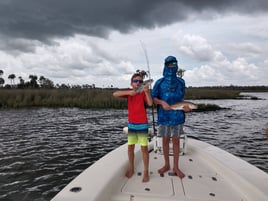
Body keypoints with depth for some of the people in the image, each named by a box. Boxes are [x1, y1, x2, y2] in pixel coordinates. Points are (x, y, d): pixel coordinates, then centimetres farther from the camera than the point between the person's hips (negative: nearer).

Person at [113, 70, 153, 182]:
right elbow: (115, 94, -16)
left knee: (144, 148, 0)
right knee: (130, 147, 11)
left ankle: (146, 172, 13)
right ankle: (131, 169, 29)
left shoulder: (144, 93, -6)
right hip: (131, 124, 3)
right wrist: (129, 92, -27)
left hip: (142, 125, -3)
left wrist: (147, 91, -36)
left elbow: (150, 103, -24)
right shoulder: (129, 93, -1)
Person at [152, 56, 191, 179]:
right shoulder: (159, 82, 1)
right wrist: (162, 102, -18)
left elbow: (181, 98, 13)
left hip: (177, 115, 1)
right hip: (164, 116, -1)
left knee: (176, 141, 7)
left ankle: (176, 167, 21)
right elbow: (154, 98, 1)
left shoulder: (180, 82, 7)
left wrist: (185, 107, -6)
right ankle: (167, 165, 26)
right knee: (165, 141, 9)